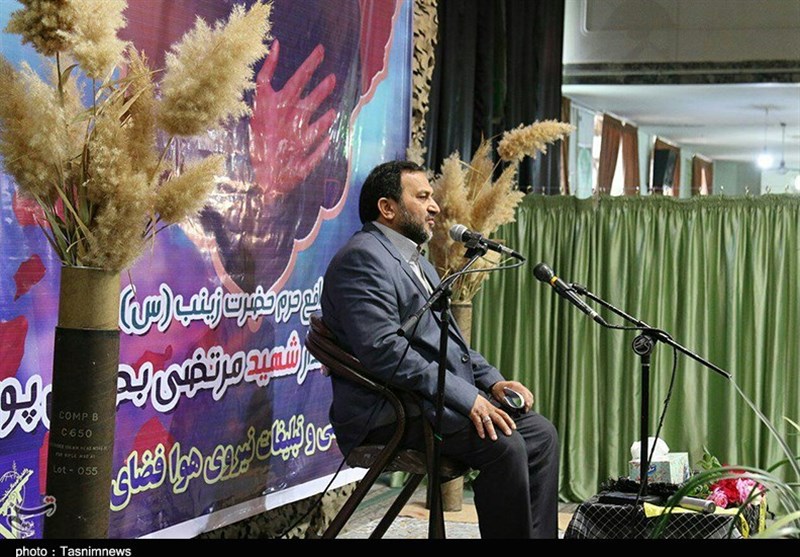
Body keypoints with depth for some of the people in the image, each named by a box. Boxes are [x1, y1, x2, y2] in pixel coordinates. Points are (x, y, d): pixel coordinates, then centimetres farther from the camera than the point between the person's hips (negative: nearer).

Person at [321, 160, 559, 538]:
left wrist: (492, 381, 8)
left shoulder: (417, 262, 22)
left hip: (441, 397, 11)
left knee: (541, 434, 0)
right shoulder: (363, 259, -12)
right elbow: (384, 351, -23)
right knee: (503, 444, -25)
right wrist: (466, 397, -23)